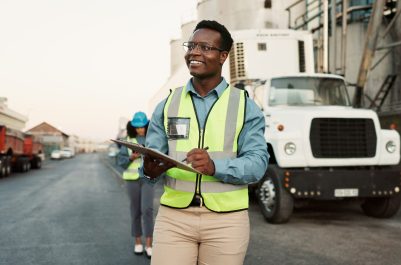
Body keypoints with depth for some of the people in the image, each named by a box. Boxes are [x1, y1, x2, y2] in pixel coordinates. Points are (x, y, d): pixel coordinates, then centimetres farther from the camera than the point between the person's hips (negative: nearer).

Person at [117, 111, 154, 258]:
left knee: (147, 209, -14)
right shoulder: (128, 140, 1)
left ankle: (149, 245, -8)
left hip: (148, 177, -1)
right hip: (132, 178, 1)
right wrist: (132, 157, -20)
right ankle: (138, 242, 20)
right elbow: (121, 161, -1)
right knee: (135, 211, 6)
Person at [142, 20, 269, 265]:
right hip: (173, 216, 1)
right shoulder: (168, 105, 8)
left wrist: (215, 166, -25)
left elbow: (257, 162, -9)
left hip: (226, 219, -1)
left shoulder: (245, 106, 1)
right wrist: (151, 169, -19)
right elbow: (151, 158, 4)